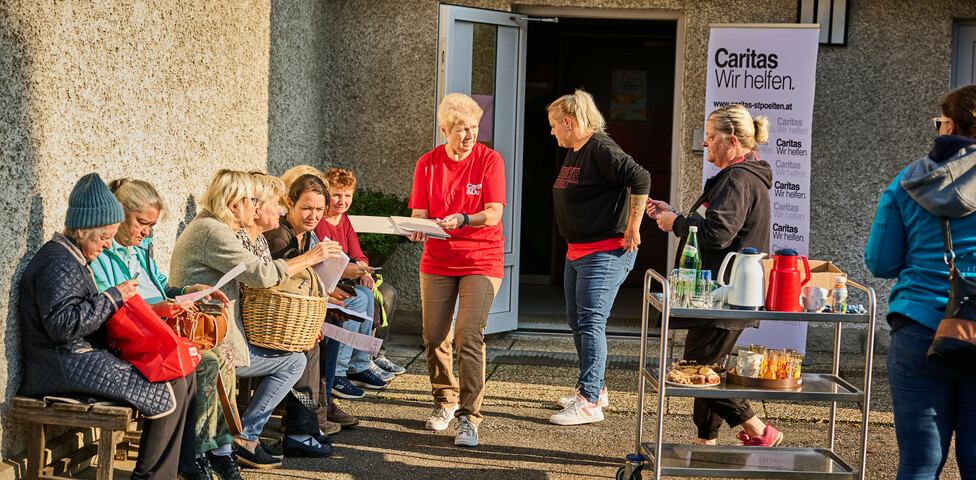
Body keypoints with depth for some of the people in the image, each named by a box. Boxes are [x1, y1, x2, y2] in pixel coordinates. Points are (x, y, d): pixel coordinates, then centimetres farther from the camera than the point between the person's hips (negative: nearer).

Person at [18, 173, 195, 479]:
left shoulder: (74, 258, 19)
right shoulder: (58, 263, -16)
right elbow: (62, 325, -26)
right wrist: (114, 296, -18)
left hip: (85, 359, 11)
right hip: (69, 368, -11)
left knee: (185, 374, 5)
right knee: (171, 390, -16)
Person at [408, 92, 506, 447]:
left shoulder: (489, 160, -7)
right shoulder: (428, 163, 2)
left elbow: (494, 214, -13)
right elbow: (420, 214, 1)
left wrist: (461, 220, -31)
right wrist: (418, 229, -23)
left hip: (481, 261, -3)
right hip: (437, 261, 3)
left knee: (469, 338, -14)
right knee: (434, 338, 5)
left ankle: (468, 417, -9)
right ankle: (444, 401, 28)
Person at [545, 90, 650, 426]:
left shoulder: (601, 150, -16)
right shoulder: (573, 152, 14)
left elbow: (640, 179, -26)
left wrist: (633, 228, -22)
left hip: (606, 253, -11)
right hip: (577, 252, 11)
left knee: (590, 322, -12)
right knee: (576, 320, 16)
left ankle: (589, 402, -10)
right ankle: (594, 387, 28)